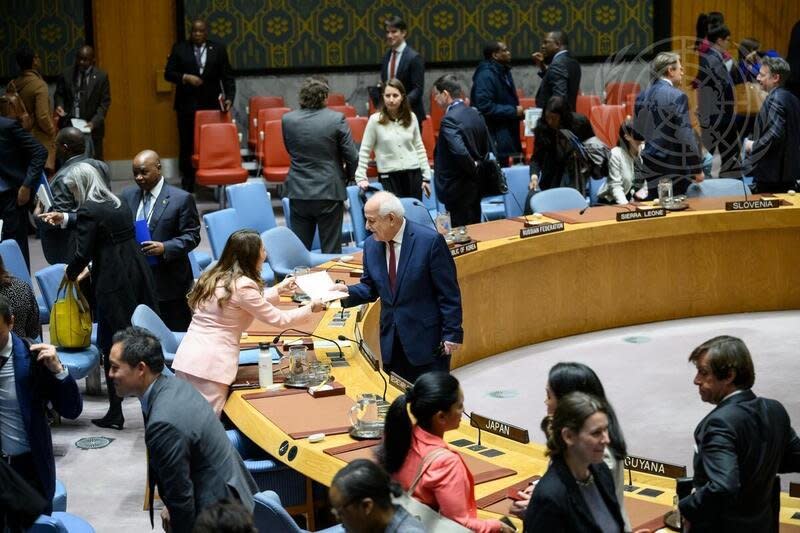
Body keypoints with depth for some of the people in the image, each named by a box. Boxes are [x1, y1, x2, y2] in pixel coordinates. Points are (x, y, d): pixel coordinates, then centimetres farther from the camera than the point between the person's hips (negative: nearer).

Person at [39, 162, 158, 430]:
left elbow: (83, 254, -11)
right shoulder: (119, 205, 12)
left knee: (113, 348, 2)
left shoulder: (88, 211, -10)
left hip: (113, 285, -7)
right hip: (139, 277, 7)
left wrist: (70, 273, 8)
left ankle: (115, 413, 10)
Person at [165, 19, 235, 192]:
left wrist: (229, 98, -9)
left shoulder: (218, 49, 6)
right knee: (187, 145, 3)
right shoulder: (179, 48, 5)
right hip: (187, 105, 0)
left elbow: (227, 77, 5)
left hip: (212, 104, 0)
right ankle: (187, 184, 10)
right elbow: (168, 73, 2)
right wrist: (185, 77, -15)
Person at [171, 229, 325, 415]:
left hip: (186, 358, 8)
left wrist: (278, 290, 32)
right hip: (210, 366, -8)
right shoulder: (242, 285, -13)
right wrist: (310, 308, 10)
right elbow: (279, 319, -4)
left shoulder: (214, 276, 11)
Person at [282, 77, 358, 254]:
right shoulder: (336, 119, -11)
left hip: (298, 193, 3)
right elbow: (351, 156, -6)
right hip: (329, 192, -2)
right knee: (331, 251, 6)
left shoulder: (287, 119, -2)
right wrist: (347, 175, 14)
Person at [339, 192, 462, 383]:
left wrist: (451, 334, -12)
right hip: (391, 341, 5)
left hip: (427, 340, -5)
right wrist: (348, 292, -7)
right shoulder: (371, 244, 4)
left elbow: (449, 292, -11)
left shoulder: (430, 241, -14)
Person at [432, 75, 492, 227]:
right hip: (475, 187, 9)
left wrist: (474, 169, -15)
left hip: (457, 190, -9)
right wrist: (478, 170, 11)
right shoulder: (475, 115, 8)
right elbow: (488, 149, 12)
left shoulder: (449, 120, -18)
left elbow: (460, 152, -30)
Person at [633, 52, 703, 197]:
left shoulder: (642, 95, 7)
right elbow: (685, 135, -15)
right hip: (674, 166, -7)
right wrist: (697, 169, -10)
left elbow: (637, 129, 12)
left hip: (650, 164, 7)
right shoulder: (677, 96, -14)